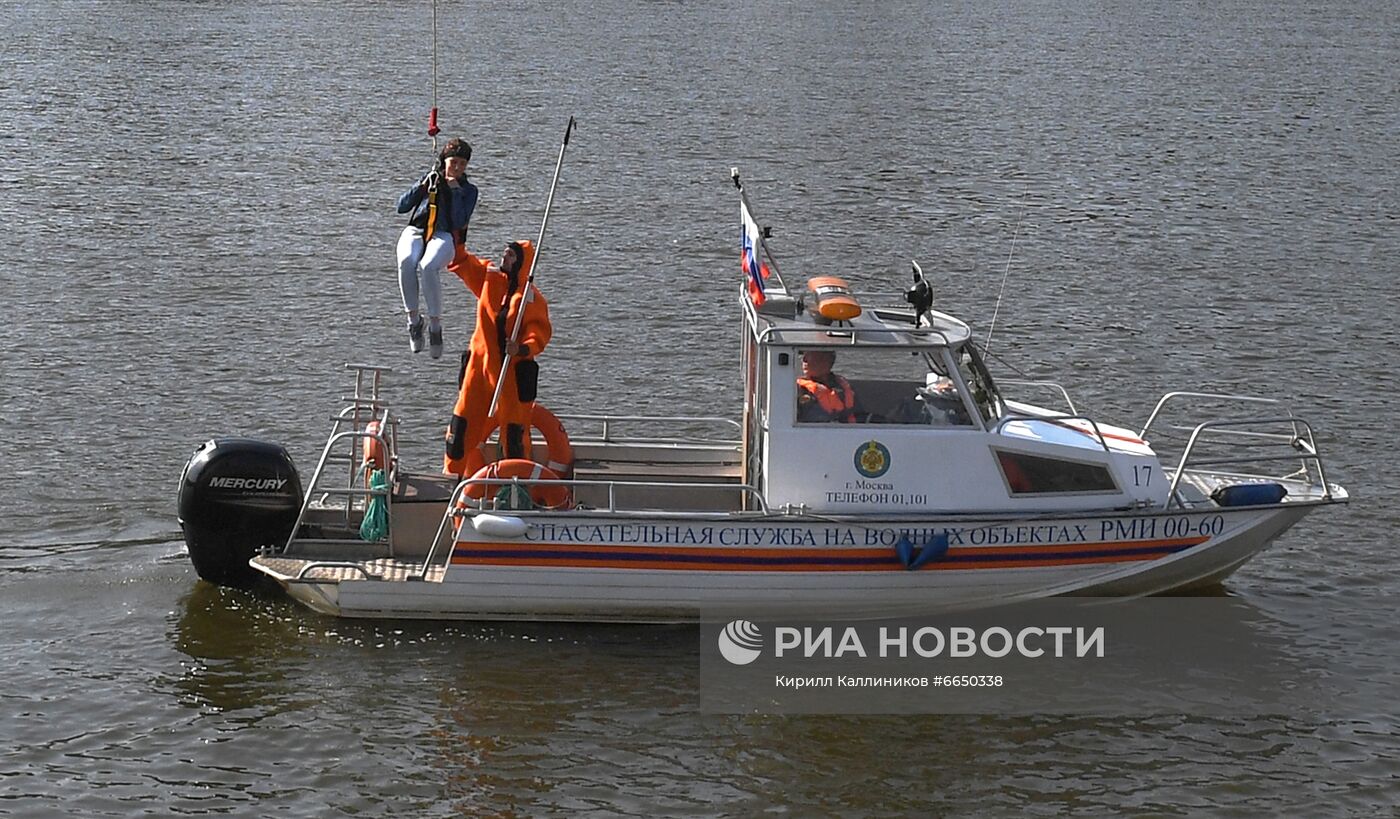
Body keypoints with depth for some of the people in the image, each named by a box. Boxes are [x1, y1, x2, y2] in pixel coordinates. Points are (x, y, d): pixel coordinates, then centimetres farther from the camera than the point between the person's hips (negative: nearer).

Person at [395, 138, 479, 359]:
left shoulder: (468, 190, 16)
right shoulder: (431, 179, 22)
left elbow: (460, 222, -1)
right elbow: (402, 207, 14)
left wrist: (455, 191, -1)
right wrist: (422, 187, 3)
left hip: (444, 236, -2)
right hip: (415, 232, 2)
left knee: (428, 266, -38)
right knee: (406, 262, -36)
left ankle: (435, 324, -30)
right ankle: (413, 318, -27)